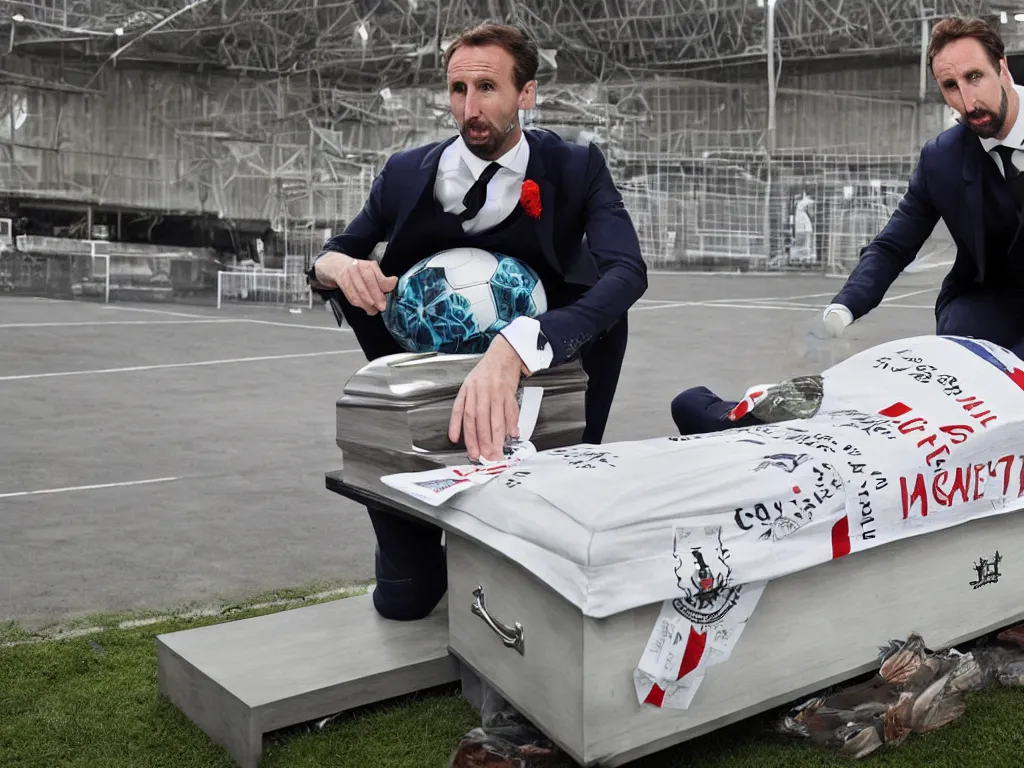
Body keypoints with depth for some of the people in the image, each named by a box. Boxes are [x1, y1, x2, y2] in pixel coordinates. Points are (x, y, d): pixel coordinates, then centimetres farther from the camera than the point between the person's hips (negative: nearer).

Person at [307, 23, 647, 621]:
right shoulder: (408, 174, -6)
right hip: (426, 391, 3)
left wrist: (515, 350, -52)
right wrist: (337, 266, -23)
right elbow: (333, 256, 7)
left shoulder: (576, 169, -13)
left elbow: (627, 271, -33)